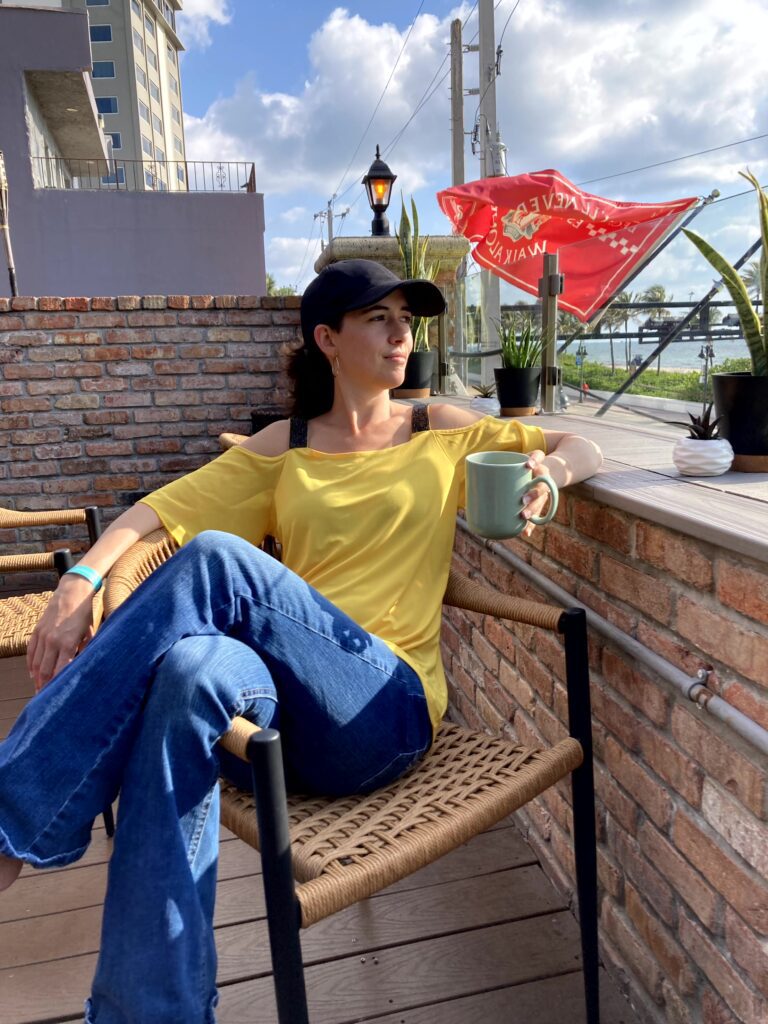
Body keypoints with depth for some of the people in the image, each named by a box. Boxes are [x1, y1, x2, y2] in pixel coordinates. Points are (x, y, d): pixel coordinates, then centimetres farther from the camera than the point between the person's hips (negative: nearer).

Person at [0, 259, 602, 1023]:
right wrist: (82, 581, -12)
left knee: (216, 558, -26)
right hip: (283, 710, 3)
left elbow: (580, 450, 13)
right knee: (193, 669, -34)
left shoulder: (440, 432, 13)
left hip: (386, 711, -2)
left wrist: (548, 472, -12)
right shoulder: (284, 447, 16)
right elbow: (167, 507, 6)